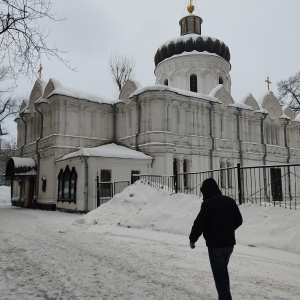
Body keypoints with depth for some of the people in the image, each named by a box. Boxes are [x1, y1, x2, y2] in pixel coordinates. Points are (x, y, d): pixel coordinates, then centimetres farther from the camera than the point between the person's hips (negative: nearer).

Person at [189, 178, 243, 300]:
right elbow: (239, 220, 13)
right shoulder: (230, 201, 5)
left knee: (219, 275, 2)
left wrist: (192, 239, -1)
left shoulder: (207, 204, -16)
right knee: (223, 271, 24)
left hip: (215, 244, -7)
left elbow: (199, 224, -16)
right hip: (229, 243, 7)